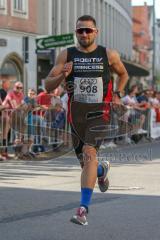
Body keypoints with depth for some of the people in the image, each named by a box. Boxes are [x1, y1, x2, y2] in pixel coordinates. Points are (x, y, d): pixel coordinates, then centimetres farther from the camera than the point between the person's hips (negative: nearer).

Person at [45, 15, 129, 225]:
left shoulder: (109, 55, 1)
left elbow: (123, 74, 20)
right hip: (76, 114, 3)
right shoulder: (66, 55, 1)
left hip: (99, 112, -3)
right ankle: (102, 170, 53)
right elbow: (48, 85, 0)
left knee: (89, 153, -23)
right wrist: (62, 76, -20)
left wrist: (117, 95, 5)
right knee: (85, 162, 13)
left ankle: (83, 209, -25)